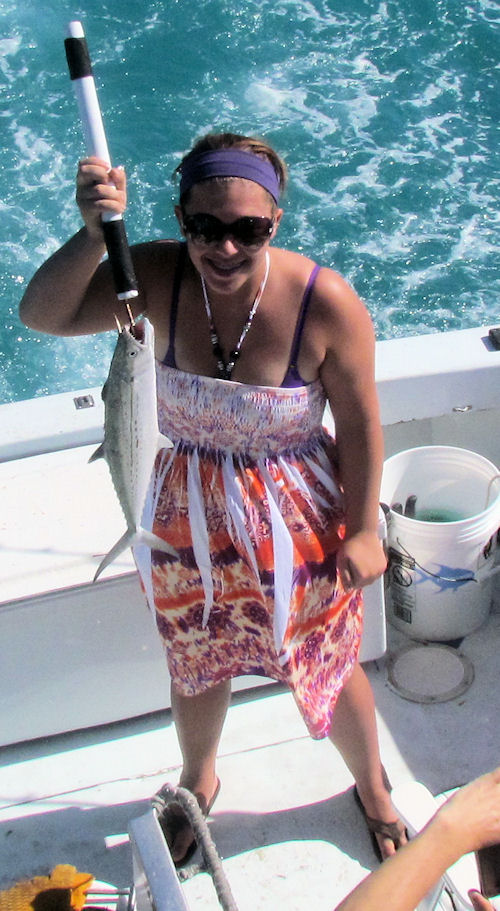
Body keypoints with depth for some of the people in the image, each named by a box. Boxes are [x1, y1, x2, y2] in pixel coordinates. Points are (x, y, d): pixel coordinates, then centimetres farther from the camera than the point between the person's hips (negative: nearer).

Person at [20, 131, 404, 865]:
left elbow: (360, 425, -14)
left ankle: (372, 788, 54)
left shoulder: (326, 302, -26)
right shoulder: (158, 276, -20)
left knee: (330, 674, 20)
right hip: (189, 522, 3)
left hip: (297, 527, -2)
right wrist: (94, 234, -41)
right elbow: (42, 315, -25)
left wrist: (362, 529, -8)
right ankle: (198, 782, 61)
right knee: (195, 668, 27)